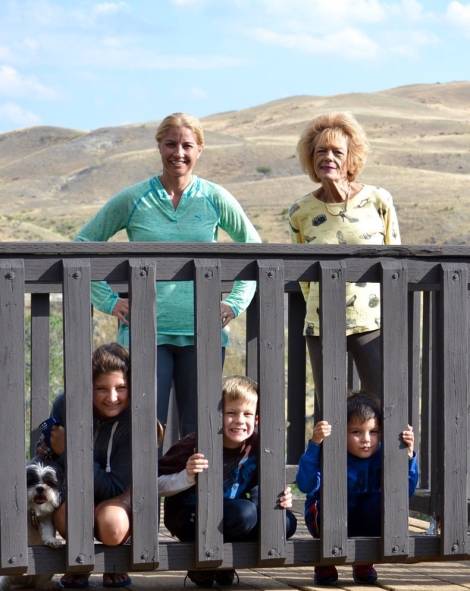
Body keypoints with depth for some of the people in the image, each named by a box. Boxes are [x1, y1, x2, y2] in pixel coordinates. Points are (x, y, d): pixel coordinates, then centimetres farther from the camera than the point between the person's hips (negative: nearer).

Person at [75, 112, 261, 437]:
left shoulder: (215, 199, 5)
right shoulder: (133, 200, 2)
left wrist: (236, 302, 6)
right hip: (145, 329, -1)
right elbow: (83, 244, 9)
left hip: (201, 331, 1)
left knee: (200, 431, 3)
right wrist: (108, 300, 1)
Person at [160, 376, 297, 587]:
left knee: (287, 522, -11)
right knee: (245, 513, -33)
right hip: (188, 517, -6)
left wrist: (281, 498, -12)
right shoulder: (197, 445, -20)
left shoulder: (255, 447, -5)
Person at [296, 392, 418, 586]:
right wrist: (315, 445, -47)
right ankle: (324, 564, -7)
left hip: (365, 526, 3)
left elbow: (406, 490, -17)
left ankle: (364, 563, -2)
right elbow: (305, 485, -38)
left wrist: (409, 455, -30)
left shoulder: (380, 457, -10)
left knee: (382, 499, -25)